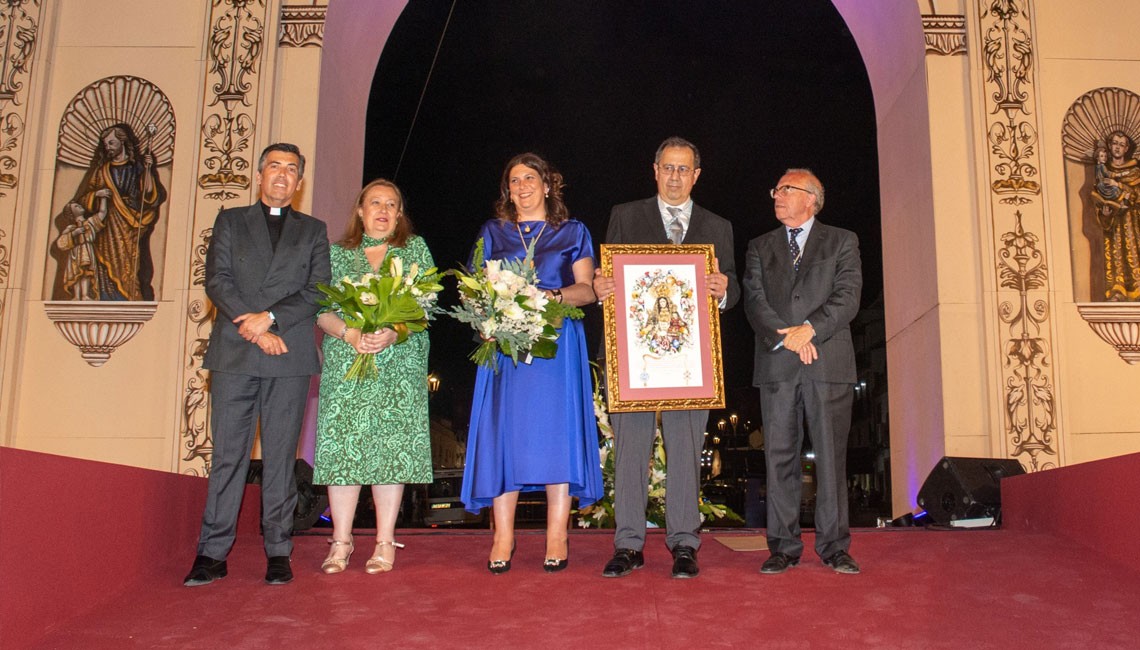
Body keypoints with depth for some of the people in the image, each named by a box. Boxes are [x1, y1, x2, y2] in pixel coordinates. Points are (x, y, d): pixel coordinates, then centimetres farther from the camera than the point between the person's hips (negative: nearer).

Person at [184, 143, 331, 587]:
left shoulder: (313, 230, 16)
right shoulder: (230, 221, 16)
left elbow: (318, 291, 4)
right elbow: (217, 281, 3)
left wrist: (270, 317, -11)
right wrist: (255, 328, -9)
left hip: (289, 355, 0)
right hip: (234, 353, 0)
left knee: (281, 457, 1)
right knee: (227, 454, 0)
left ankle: (278, 551, 7)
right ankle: (213, 553, 6)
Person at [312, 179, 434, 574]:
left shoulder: (416, 249, 12)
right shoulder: (337, 253, 13)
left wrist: (393, 333, -14)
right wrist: (351, 334, -14)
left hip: (398, 365, -1)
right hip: (345, 363, 1)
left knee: (392, 446, -4)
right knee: (341, 444, -4)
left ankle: (385, 543, 2)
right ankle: (341, 542, 4)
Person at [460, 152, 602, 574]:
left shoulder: (573, 232, 14)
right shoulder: (493, 233, 18)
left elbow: (587, 289, 5)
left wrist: (553, 296, -14)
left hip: (556, 340, -1)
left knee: (556, 429, -6)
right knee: (503, 431, -5)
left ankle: (557, 536, -2)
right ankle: (503, 536, 0)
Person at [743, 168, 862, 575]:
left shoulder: (842, 242, 11)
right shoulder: (760, 247, 17)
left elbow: (847, 296, -1)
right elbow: (754, 300, 4)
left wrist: (810, 328, -15)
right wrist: (786, 338, -11)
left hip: (830, 363, -2)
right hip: (776, 366, 2)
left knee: (831, 456, 0)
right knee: (780, 457, 2)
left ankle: (834, 547, 8)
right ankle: (784, 547, 9)